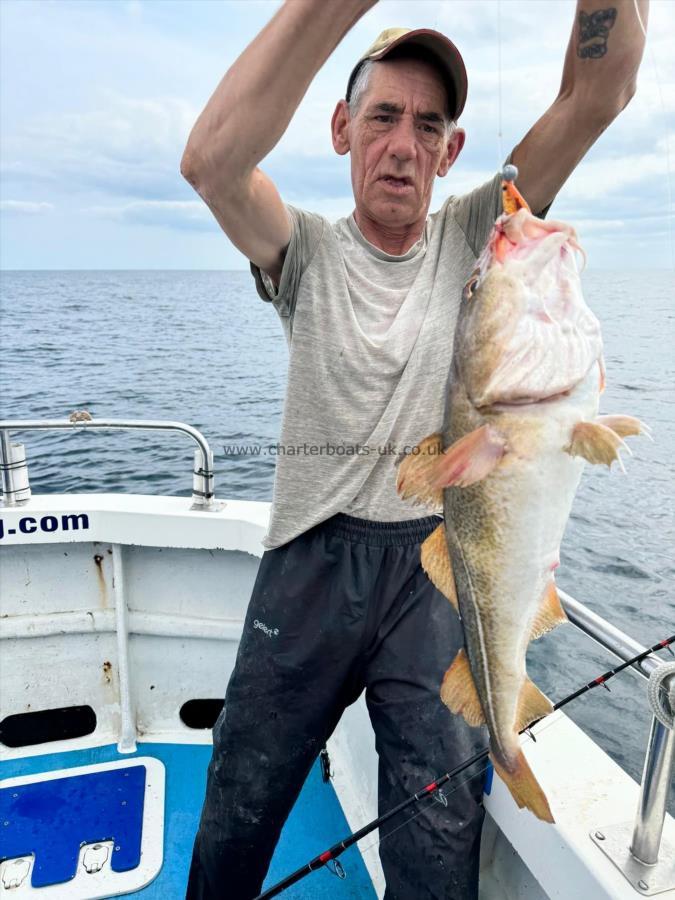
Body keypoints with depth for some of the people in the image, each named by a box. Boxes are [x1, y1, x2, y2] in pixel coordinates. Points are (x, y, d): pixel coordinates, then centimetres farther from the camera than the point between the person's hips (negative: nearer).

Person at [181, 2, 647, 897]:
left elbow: (599, 94, -7)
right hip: (311, 556, 1)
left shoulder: (473, 238, 4)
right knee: (237, 811, 17)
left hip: (439, 561, 0)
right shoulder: (309, 252, 1)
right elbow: (211, 161, -19)